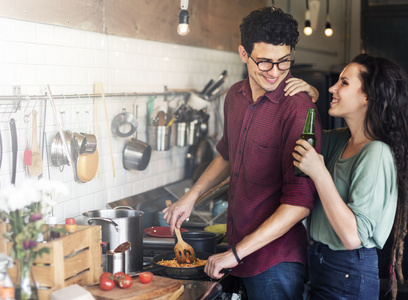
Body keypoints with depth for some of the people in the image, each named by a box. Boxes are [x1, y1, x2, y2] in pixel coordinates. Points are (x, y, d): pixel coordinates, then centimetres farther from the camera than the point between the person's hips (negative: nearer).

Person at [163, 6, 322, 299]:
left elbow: (300, 202, -24)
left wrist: (237, 252, -21)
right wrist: (192, 196, 15)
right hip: (238, 245, 7)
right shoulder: (236, 96, 4)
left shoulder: (299, 108, -20)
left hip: (275, 259, -7)